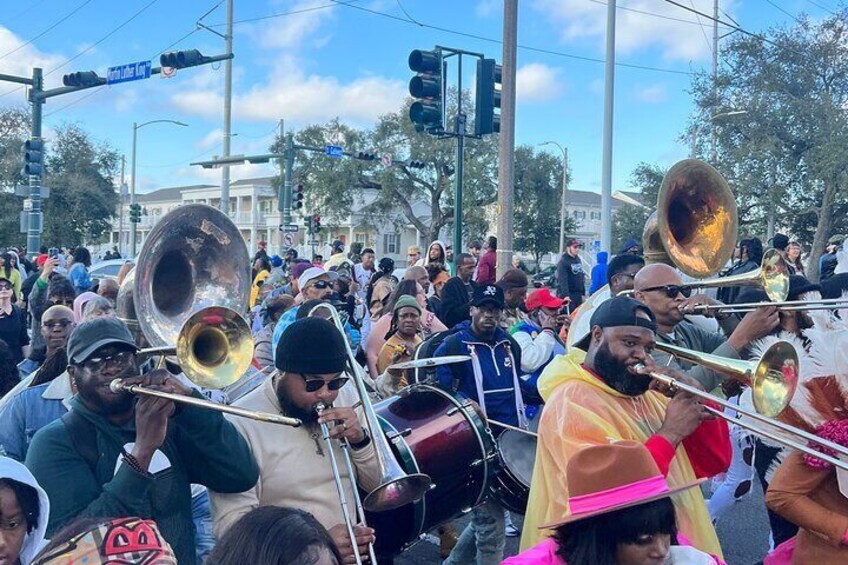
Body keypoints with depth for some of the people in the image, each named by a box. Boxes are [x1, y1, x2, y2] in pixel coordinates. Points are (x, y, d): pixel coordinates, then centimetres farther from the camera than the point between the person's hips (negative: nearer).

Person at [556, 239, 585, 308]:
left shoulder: (578, 259, 15)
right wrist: (565, 295, -31)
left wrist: (583, 293, 17)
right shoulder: (563, 261, -12)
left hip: (578, 294, 8)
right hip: (568, 296, -8)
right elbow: (562, 280, -21)